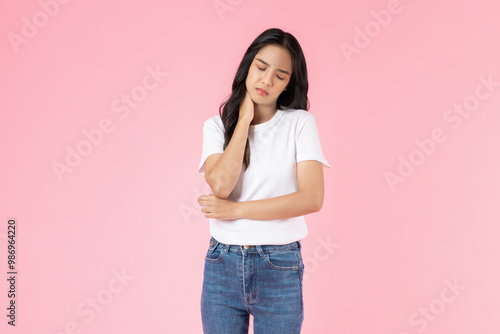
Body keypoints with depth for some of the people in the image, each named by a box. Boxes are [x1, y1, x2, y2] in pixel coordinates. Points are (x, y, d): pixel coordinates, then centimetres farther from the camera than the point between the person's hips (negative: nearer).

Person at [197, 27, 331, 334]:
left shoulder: (300, 122, -3)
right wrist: (244, 119, -9)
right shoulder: (217, 125, 3)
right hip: (222, 264, 2)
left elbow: (312, 198, -13)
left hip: (280, 268, -1)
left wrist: (236, 210, -12)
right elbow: (220, 185, -15)